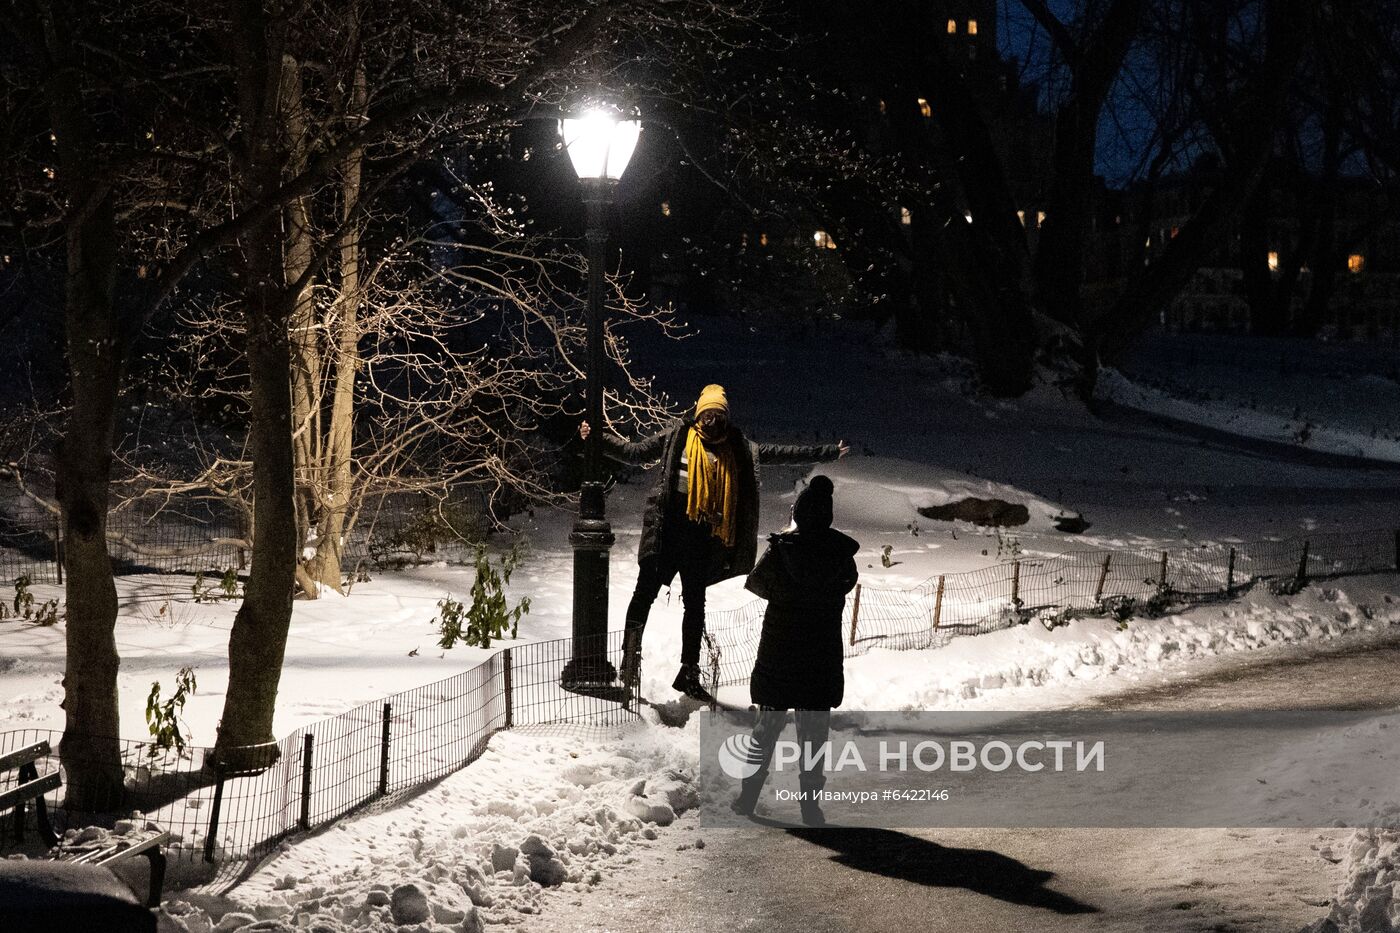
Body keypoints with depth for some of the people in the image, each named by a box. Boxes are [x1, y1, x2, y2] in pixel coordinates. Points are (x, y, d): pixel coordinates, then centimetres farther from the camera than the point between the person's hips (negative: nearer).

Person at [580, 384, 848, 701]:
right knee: (645, 591, -11)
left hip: (702, 537, 4)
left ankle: (689, 674, 18)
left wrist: (829, 452, 15)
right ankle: (630, 656, -10)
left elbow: (779, 453, 15)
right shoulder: (676, 437, 4)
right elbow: (633, 452, 5)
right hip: (668, 529, -4)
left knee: (695, 604, 9)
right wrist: (598, 438, -6)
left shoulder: (738, 448, 12)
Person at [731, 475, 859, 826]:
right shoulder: (841, 554, -10)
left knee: (767, 725, 14)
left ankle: (748, 797, 18)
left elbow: (755, 583, 2)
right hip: (823, 661, 0)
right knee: (814, 731, 10)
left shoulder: (780, 550, -14)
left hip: (777, 656, 0)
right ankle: (810, 804, 11)